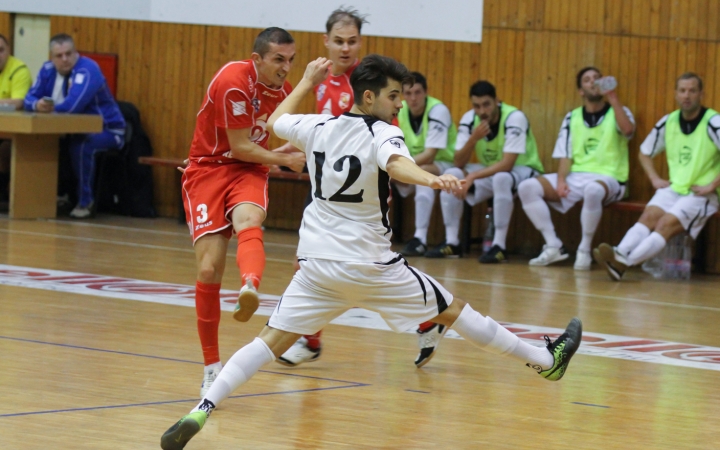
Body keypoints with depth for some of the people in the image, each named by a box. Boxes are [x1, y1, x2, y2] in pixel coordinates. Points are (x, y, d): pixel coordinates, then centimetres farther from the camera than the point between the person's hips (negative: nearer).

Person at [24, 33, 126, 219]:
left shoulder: (87, 70, -23)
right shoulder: (48, 70, 1)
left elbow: (72, 105, -35)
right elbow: (30, 98, -3)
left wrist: (49, 107, -18)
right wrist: (37, 105, -28)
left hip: (105, 131, -7)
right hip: (72, 130, 7)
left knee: (81, 144, -37)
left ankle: (85, 202, -24)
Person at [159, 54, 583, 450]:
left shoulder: (320, 126, 5)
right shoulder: (383, 134, -11)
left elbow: (276, 120, 26)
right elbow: (396, 163, -36)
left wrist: (307, 82, 38)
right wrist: (431, 179, -54)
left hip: (317, 262, 4)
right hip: (368, 265, -4)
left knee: (273, 339, 2)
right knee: (453, 310, 8)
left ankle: (200, 412, -16)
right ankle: (545, 360, 20)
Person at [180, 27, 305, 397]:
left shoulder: (281, 90, 4)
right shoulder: (233, 82, -18)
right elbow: (239, 148, -15)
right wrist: (283, 159, -5)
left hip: (248, 171, 4)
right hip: (207, 170, -4)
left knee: (248, 222, -33)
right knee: (209, 269, -10)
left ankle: (250, 287, -66)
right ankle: (212, 367, 1)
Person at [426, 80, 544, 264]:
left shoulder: (514, 118, -25)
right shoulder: (469, 120, -8)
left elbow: (507, 164, -30)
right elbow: (459, 163, -12)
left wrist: (473, 176, -34)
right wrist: (473, 139, -28)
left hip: (522, 170, -6)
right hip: (490, 171, 6)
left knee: (501, 178, -38)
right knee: (451, 175, -14)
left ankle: (499, 246, -32)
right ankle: (451, 243, -9)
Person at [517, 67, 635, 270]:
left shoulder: (617, 112, 6)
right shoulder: (572, 118, 15)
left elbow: (628, 130, -19)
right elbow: (565, 155, 8)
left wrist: (613, 98, -24)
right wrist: (561, 180, -10)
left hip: (607, 179, -4)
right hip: (575, 177, 4)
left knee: (593, 190, -42)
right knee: (527, 187, -16)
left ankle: (585, 251, -24)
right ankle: (553, 246, -12)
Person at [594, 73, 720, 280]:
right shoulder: (668, 122, 8)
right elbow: (644, 153, 23)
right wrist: (655, 179, 8)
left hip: (703, 194, -5)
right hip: (673, 188, 5)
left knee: (668, 223, -27)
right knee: (650, 215, -24)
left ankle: (624, 262, -45)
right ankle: (619, 253, -47)